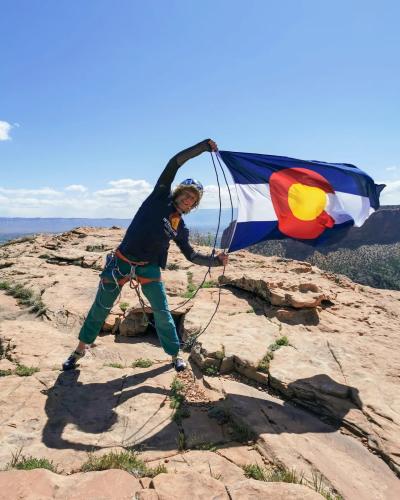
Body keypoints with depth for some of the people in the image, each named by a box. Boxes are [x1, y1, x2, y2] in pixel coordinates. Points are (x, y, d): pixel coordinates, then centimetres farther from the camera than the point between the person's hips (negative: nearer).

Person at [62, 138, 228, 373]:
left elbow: (192, 255, 8)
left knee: (162, 311, 2)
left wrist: (217, 260, -4)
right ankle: (81, 349, 29)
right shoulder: (161, 197, -4)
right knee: (101, 307, 9)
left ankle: (176, 354, 21)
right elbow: (175, 163, -9)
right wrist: (204, 146, -10)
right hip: (121, 262, -2)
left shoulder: (180, 228, 5)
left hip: (149, 267, 3)